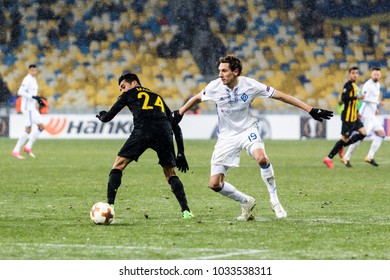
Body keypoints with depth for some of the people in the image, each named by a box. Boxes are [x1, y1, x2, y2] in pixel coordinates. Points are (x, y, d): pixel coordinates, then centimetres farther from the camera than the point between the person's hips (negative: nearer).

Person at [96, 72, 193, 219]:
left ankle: (109, 206, -3)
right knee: (171, 174, 16)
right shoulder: (158, 97, 36)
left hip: (142, 131, -4)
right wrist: (181, 154, 30)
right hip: (164, 132, 4)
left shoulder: (130, 94, 25)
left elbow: (107, 117, 26)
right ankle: (186, 210, 0)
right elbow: (176, 127, 30)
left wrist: (101, 116, 50)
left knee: (118, 166, 9)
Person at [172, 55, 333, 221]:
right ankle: (246, 202, 17)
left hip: (248, 130, -2)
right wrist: (179, 114, 18)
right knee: (214, 184, -7)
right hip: (227, 135, 2)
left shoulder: (250, 85, -16)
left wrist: (310, 110, -12)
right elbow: (197, 98, 10)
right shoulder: (215, 87, -12)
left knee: (261, 158, -36)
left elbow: (280, 96, -11)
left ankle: (274, 200, -18)